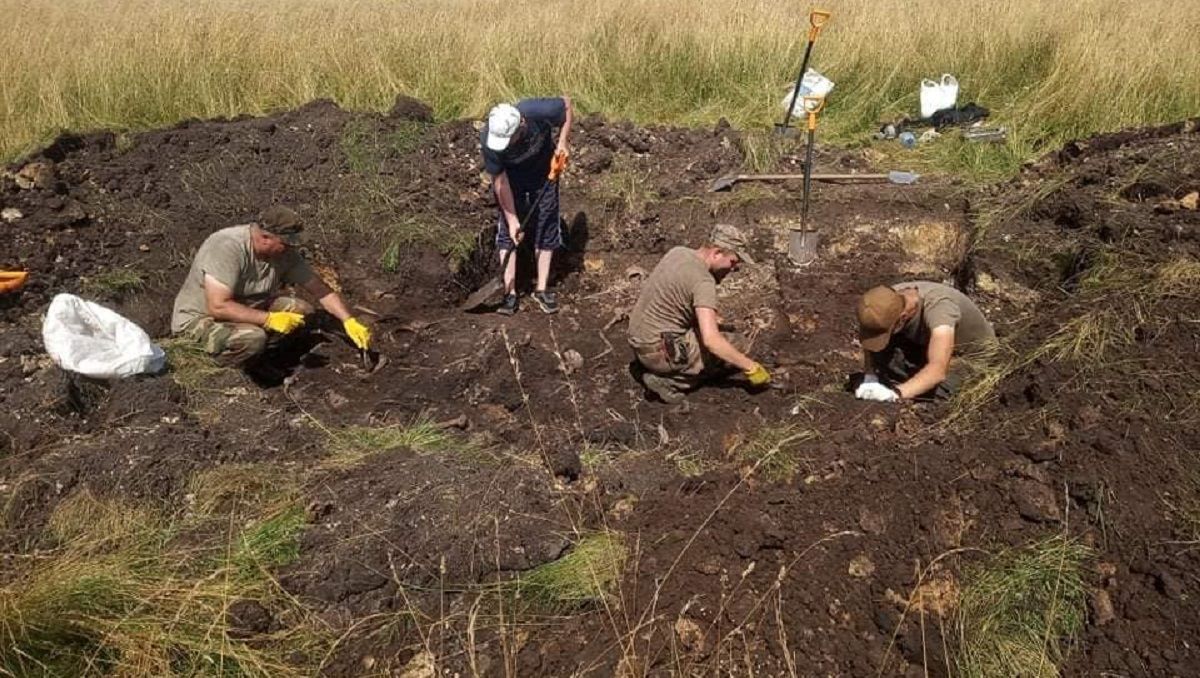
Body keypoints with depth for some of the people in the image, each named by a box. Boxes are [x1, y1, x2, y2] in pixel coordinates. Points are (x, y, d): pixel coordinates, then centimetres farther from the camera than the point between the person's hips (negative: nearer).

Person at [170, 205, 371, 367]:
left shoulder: (284, 252, -9)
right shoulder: (227, 248, -30)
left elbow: (319, 288, -3)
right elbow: (218, 306, -35)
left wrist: (349, 321, -12)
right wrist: (269, 319, -35)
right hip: (198, 319, -8)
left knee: (302, 310, -7)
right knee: (253, 338, -35)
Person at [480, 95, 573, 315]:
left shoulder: (539, 112, -37)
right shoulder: (489, 139, -34)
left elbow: (566, 103, -14)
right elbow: (499, 180, -23)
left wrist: (562, 143, -22)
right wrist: (512, 219, -22)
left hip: (544, 170, 1)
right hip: (511, 176, -1)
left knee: (546, 225, 1)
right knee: (507, 230, -7)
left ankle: (542, 289, 11)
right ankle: (510, 292, -1)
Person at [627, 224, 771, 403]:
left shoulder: (677, 252, 4)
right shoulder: (703, 281, -22)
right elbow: (711, 340, -31)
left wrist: (708, 316, 16)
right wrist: (750, 367, -21)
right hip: (662, 350, -9)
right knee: (733, 346, 1)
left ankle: (657, 368, 10)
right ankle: (671, 381, -7)